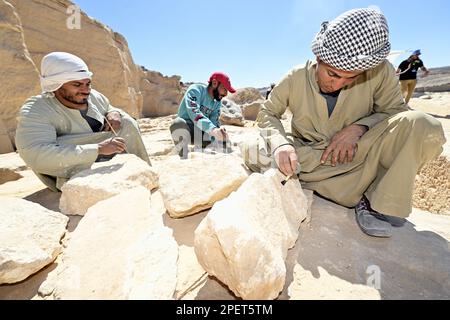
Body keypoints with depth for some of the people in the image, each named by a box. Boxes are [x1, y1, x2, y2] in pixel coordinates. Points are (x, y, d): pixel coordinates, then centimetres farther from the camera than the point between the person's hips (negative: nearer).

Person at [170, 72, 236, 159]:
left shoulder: (217, 102, 4)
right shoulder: (196, 90, -16)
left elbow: (214, 123, -4)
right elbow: (194, 112, -34)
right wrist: (213, 129, -48)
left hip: (201, 133, 6)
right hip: (185, 130, -6)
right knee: (179, 122, -38)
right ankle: (184, 159, -21)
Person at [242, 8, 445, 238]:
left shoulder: (380, 70, -11)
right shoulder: (296, 78, -11)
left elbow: (394, 110, 0)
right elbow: (267, 114, -7)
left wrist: (359, 127, -22)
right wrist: (280, 143, -30)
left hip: (356, 156, 0)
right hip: (308, 160, 1)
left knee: (423, 127, -24)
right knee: (252, 150, -26)